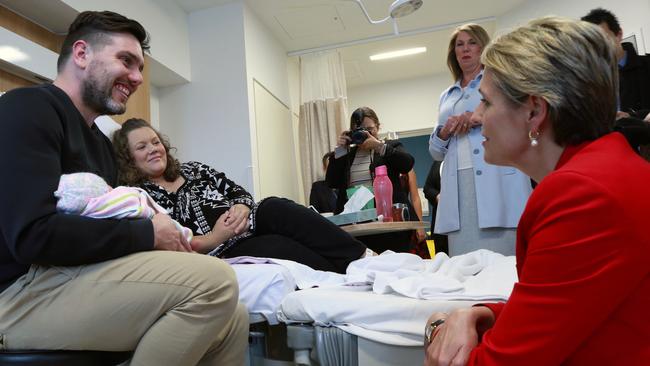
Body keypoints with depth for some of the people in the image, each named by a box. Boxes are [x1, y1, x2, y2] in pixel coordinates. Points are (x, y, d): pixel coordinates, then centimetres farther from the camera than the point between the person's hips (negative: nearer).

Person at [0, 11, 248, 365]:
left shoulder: (100, 140, 19)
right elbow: (33, 234, -23)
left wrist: (162, 233, -3)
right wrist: (148, 233, -15)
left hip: (77, 278, 9)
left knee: (231, 317, 1)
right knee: (214, 280, -25)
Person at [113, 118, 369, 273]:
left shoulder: (193, 170, 19)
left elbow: (238, 192, 14)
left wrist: (241, 208, -10)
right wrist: (214, 239, -20)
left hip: (250, 225, 5)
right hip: (224, 253, -4)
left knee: (274, 209, -29)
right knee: (280, 248, -34)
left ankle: (361, 258, -33)